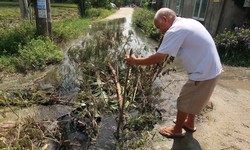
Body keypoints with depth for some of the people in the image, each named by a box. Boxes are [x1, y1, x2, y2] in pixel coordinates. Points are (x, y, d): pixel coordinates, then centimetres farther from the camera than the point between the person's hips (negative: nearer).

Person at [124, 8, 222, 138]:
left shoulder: (175, 30, -21)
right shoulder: (188, 22, 9)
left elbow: (158, 58, -22)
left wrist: (135, 61, -11)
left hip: (203, 73, -9)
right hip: (211, 69, 9)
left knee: (184, 101, 9)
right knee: (192, 99, 25)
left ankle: (177, 130, 30)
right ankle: (189, 123, 46)